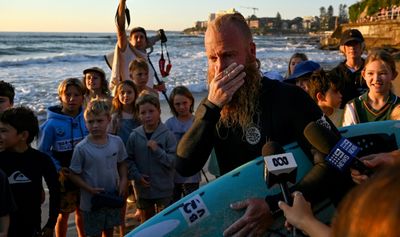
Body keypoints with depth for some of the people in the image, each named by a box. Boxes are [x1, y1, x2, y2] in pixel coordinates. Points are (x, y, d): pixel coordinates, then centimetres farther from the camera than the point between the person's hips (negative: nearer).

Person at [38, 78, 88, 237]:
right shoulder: (52, 124, -15)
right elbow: (43, 152, -9)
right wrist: (58, 169, -17)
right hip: (64, 177, -3)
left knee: (82, 212, 18)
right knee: (64, 214, 11)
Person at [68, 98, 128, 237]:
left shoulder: (117, 142, -6)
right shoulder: (81, 148, -17)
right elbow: (73, 175, -11)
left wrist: (123, 180, -8)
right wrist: (90, 189, -22)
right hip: (92, 202, -4)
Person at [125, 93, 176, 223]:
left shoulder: (168, 135, -11)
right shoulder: (134, 136, -4)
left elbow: (173, 161, -14)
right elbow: (129, 160, 0)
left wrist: (157, 150, -24)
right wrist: (137, 176, -12)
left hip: (164, 189, -2)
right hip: (143, 188, 3)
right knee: (146, 220, 20)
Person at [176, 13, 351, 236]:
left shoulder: (289, 97, -10)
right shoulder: (212, 108, 2)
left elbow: (335, 159, -20)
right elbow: (184, 167, -9)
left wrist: (276, 206, -29)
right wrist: (211, 108, -19)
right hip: (236, 216, 2)